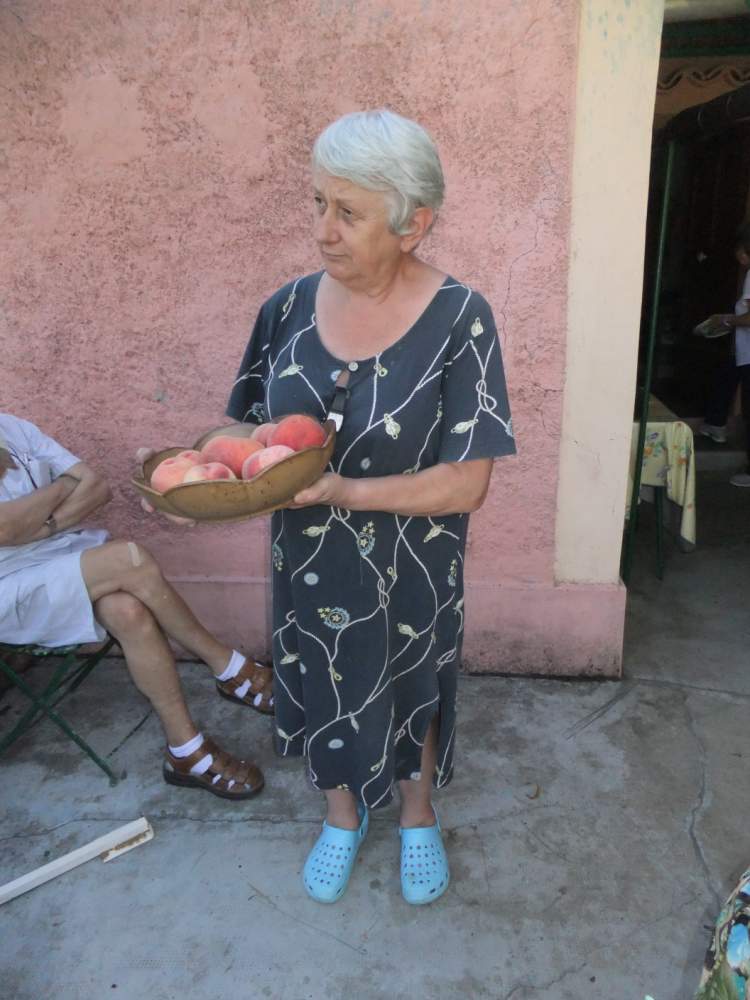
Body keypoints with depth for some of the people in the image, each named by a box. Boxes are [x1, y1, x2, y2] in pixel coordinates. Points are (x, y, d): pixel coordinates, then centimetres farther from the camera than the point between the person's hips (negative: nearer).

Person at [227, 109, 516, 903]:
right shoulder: (289, 307, -7)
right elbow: (255, 427, 2)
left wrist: (341, 492, -31)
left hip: (411, 573, -3)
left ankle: (418, 814, 53)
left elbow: (465, 483, -21)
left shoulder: (458, 319, -18)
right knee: (323, 689, 22)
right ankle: (343, 813, 53)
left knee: (412, 692, 21)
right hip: (308, 567, 3)